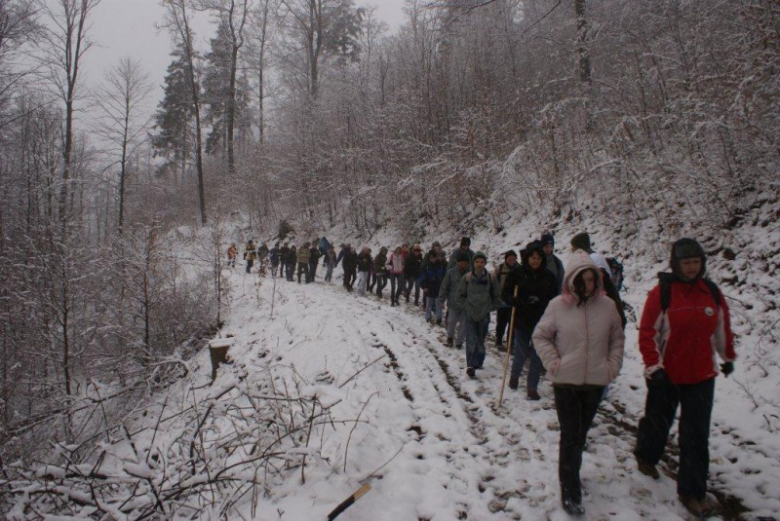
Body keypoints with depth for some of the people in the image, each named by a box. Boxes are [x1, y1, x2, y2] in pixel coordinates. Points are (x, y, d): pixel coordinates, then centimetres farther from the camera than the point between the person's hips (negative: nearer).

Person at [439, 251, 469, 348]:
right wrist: (441, 300, -5)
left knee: (463, 324, 7)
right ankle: (450, 337, 33)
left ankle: (459, 342, 24)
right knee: (451, 322, 5)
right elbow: (444, 287, -1)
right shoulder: (451, 273, -4)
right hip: (453, 303, 0)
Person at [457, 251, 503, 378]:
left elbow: (497, 296, 6)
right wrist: (466, 307, -3)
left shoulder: (491, 278, -2)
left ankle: (478, 362, 27)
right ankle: (471, 365, -9)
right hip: (470, 315, -1)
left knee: (481, 340, 10)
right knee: (471, 340, -9)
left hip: (484, 315, 1)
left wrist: (490, 308, 0)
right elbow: (460, 295, 5)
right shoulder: (467, 277, -4)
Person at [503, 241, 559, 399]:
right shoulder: (517, 274, -4)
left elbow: (554, 299, 7)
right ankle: (515, 375, 37)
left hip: (541, 322, 2)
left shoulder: (548, 276, 1)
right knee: (522, 353, 7)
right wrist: (516, 301, -20)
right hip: (522, 321, -1)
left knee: (537, 355, 2)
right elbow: (505, 294, -2)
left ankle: (532, 387, 14)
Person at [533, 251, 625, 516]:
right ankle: (570, 493, 8)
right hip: (566, 382, -3)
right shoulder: (558, 305, -8)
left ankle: (570, 475, 38)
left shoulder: (607, 305, -2)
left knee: (581, 434, 17)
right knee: (570, 437, -1)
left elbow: (617, 339, 11)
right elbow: (540, 336, 1)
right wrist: (553, 362, -9)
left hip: (595, 382, 3)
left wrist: (613, 365, 1)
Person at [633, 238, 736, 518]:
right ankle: (646, 456, 45)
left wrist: (728, 357, 24)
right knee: (658, 422, 16)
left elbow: (723, 329, 14)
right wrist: (654, 367, -17)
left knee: (696, 435, 4)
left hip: (701, 376, 3)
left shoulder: (712, 292, 0)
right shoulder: (662, 292, -12)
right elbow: (647, 332, -12)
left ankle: (692, 492, 16)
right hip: (666, 375, -3)